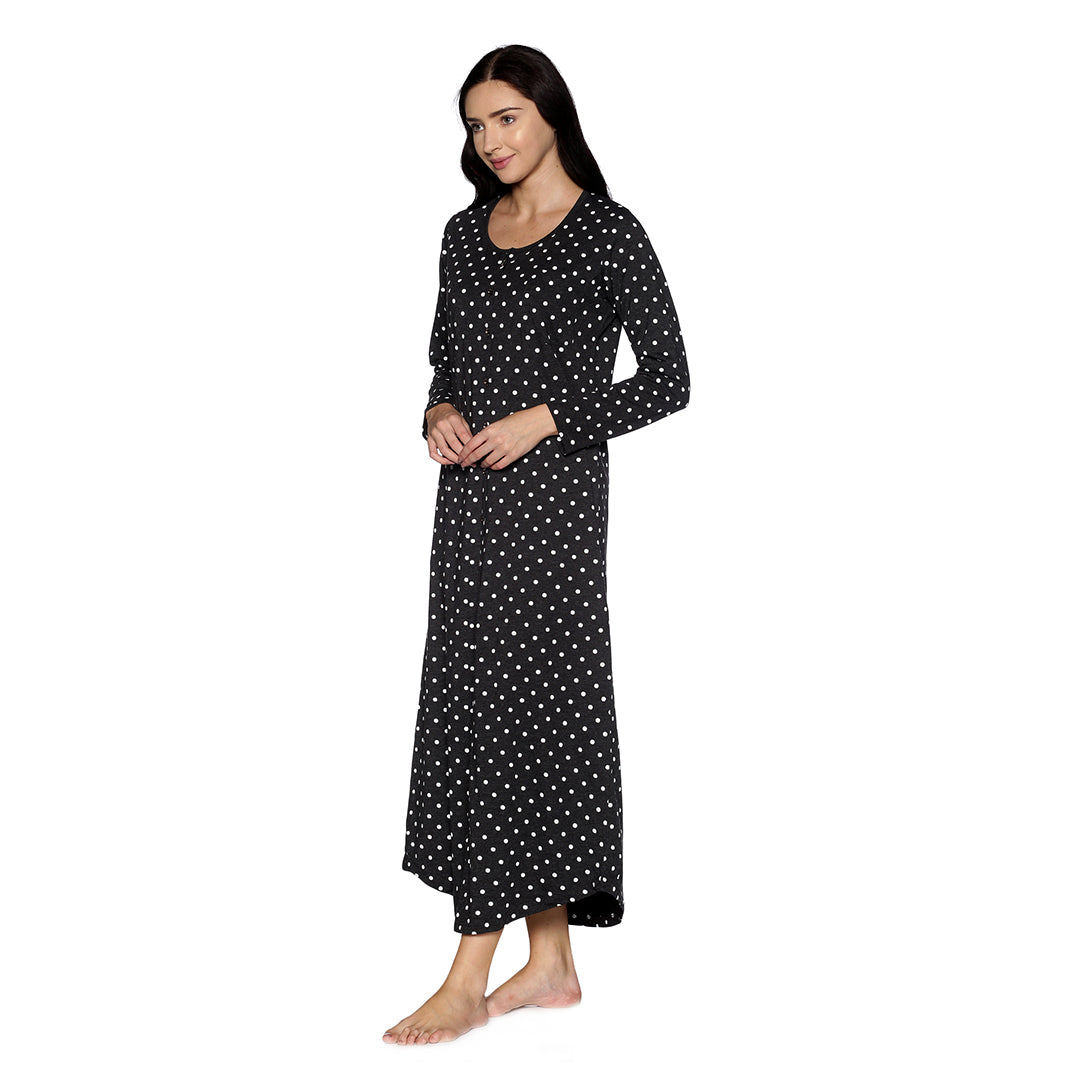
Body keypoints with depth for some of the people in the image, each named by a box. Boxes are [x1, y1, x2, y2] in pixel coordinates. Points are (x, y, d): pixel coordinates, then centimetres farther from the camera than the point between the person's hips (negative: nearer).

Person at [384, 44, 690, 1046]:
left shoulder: (608, 233, -5)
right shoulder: (466, 232, 13)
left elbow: (668, 379, -6)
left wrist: (544, 419, -15)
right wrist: (439, 413, -1)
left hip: (551, 496, -7)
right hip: (470, 495, 7)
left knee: (511, 713, -7)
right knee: (479, 710, 8)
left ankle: (469, 977, 1)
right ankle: (550, 960, 19)